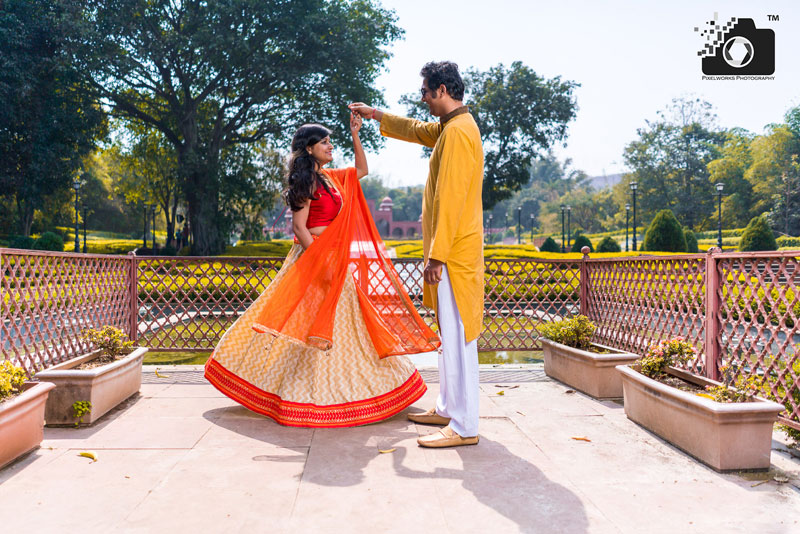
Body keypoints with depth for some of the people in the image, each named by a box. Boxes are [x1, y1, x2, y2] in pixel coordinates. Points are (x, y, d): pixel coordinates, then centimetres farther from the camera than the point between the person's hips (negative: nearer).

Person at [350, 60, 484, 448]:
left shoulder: (458, 131, -15)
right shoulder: (450, 127, 17)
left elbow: (450, 199, -21)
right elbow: (417, 131, 37)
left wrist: (436, 255, -22)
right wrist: (376, 115, 43)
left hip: (454, 251, -11)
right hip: (453, 250, 11)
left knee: (456, 335, -7)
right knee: (449, 333, 15)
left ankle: (464, 427, 0)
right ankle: (448, 408, 27)